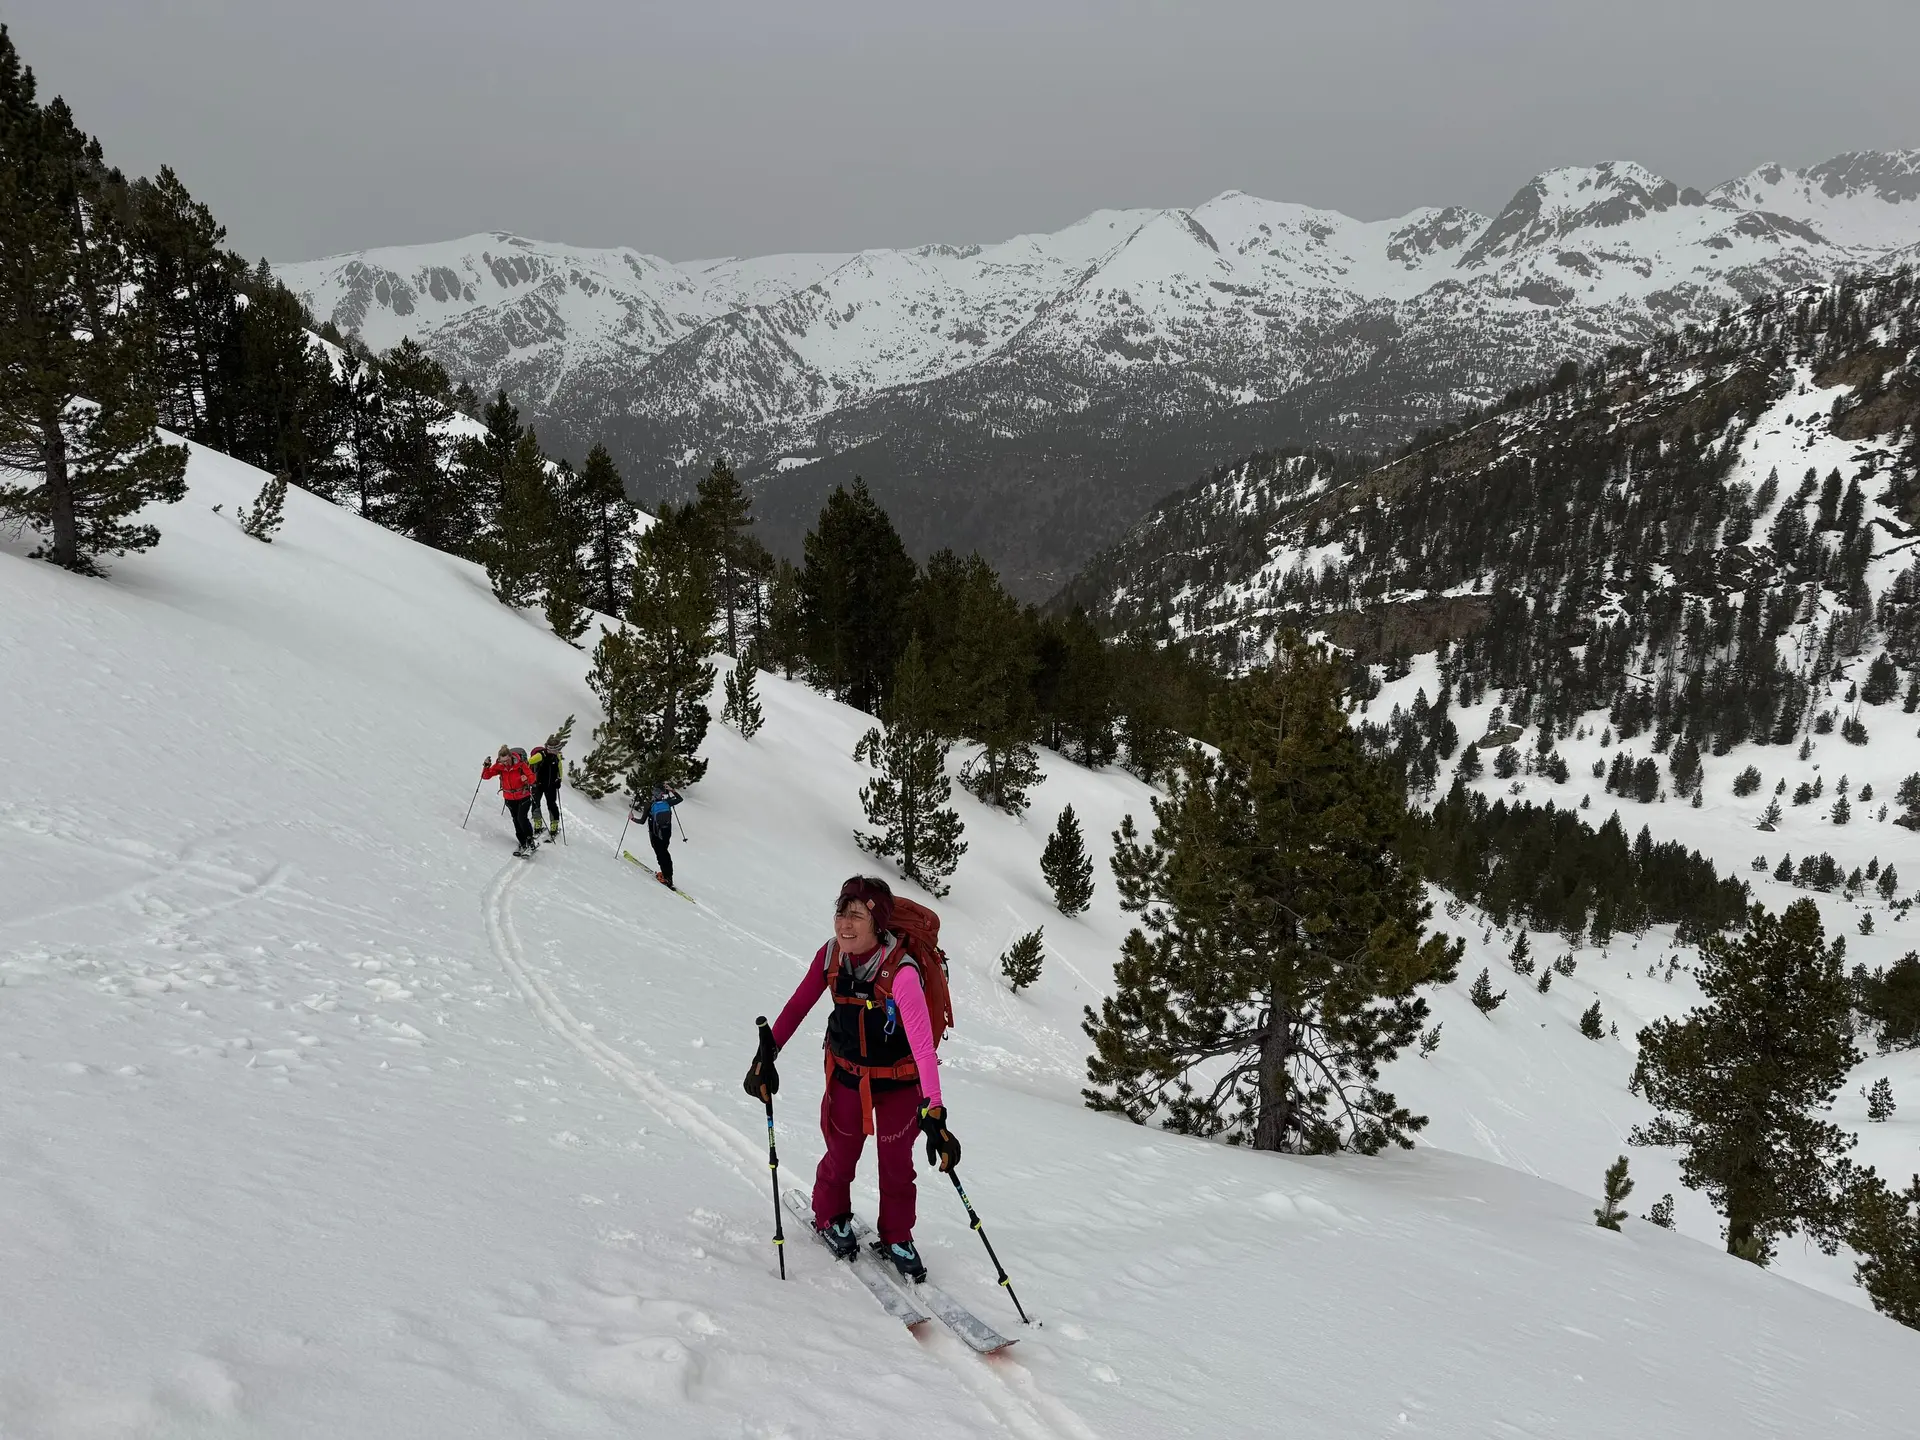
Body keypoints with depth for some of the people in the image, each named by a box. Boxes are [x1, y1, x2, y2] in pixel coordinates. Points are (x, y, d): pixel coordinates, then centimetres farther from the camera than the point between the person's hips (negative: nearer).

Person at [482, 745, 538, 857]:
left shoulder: (520, 764, -19)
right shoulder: (499, 766, -10)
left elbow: (532, 777, -15)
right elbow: (486, 776, -7)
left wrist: (527, 778, -38)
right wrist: (486, 766, -26)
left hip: (524, 796, -4)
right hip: (509, 798, 4)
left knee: (521, 818, -19)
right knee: (516, 821, 8)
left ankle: (530, 843, -7)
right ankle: (523, 844, 20)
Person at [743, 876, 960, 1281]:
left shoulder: (901, 972, -33)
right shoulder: (830, 956, -18)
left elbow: (922, 1044, -38)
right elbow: (798, 1006, -2)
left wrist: (933, 1112, -45)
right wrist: (767, 1055, -2)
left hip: (898, 1081, -3)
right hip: (848, 1075, 3)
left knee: (896, 1163, 12)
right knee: (841, 1155, 16)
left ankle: (897, 1237, 35)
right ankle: (830, 1217, 44)